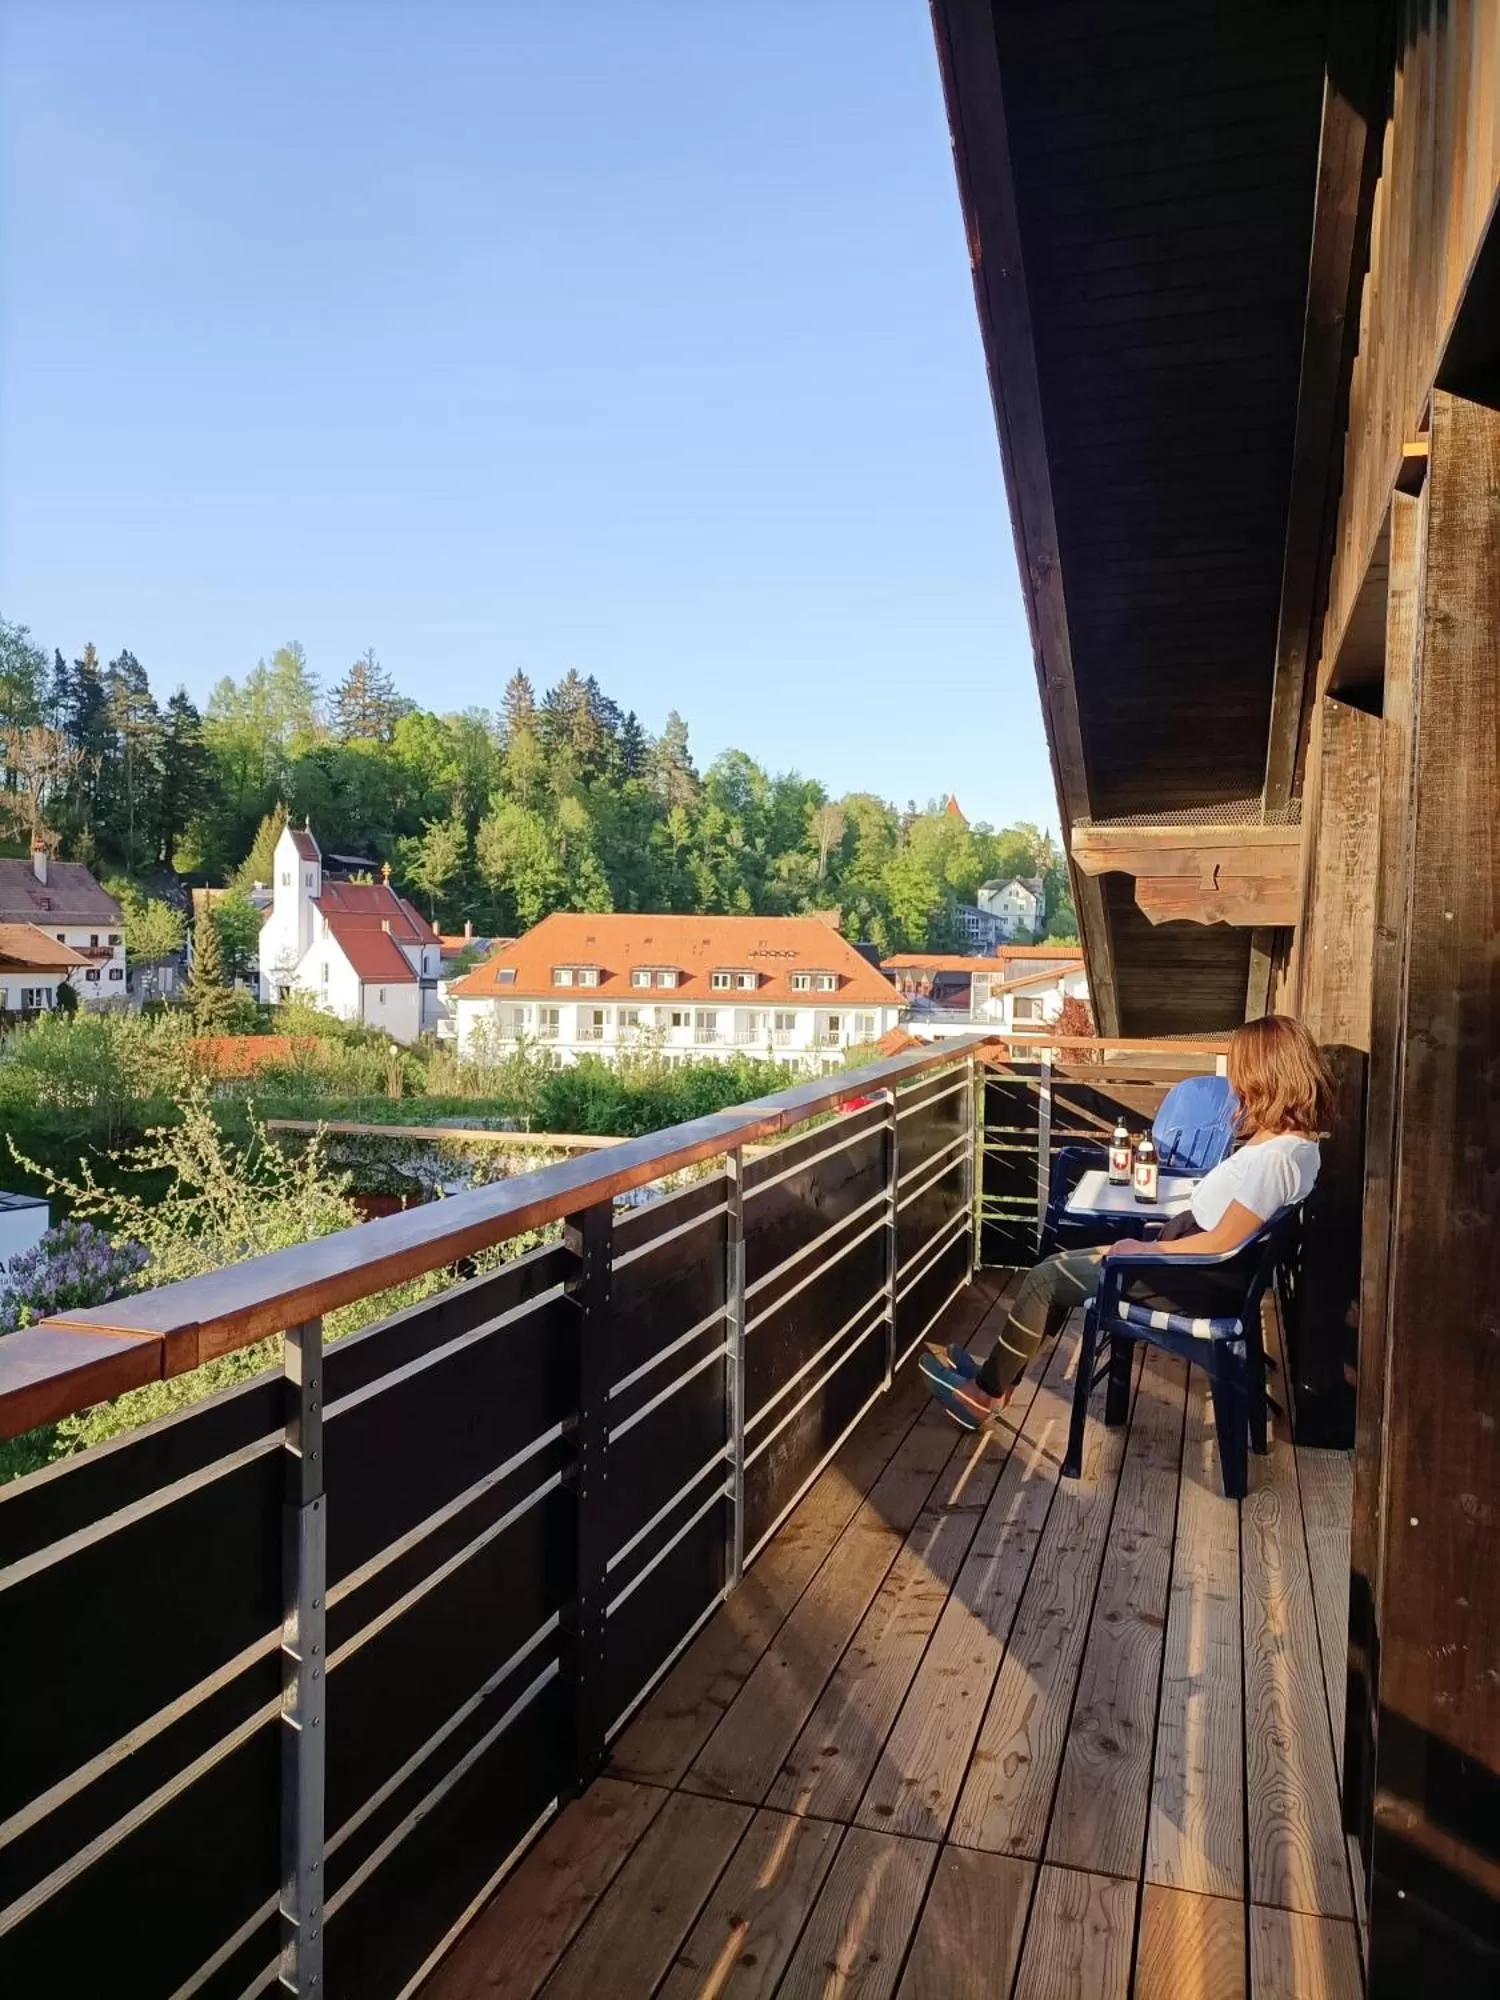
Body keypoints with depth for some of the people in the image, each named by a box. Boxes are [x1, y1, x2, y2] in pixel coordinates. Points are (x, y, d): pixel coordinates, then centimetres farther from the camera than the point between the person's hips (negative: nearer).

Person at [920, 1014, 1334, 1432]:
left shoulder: (1276, 1156, -28)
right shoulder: (1293, 1136, 2)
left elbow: (1219, 1243, -24)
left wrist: (1137, 1250, -14)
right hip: (1187, 1256, 10)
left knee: (1045, 1278, -2)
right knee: (1061, 1266, 13)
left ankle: (988, 1393, 14)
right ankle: (998, 1375, 20)